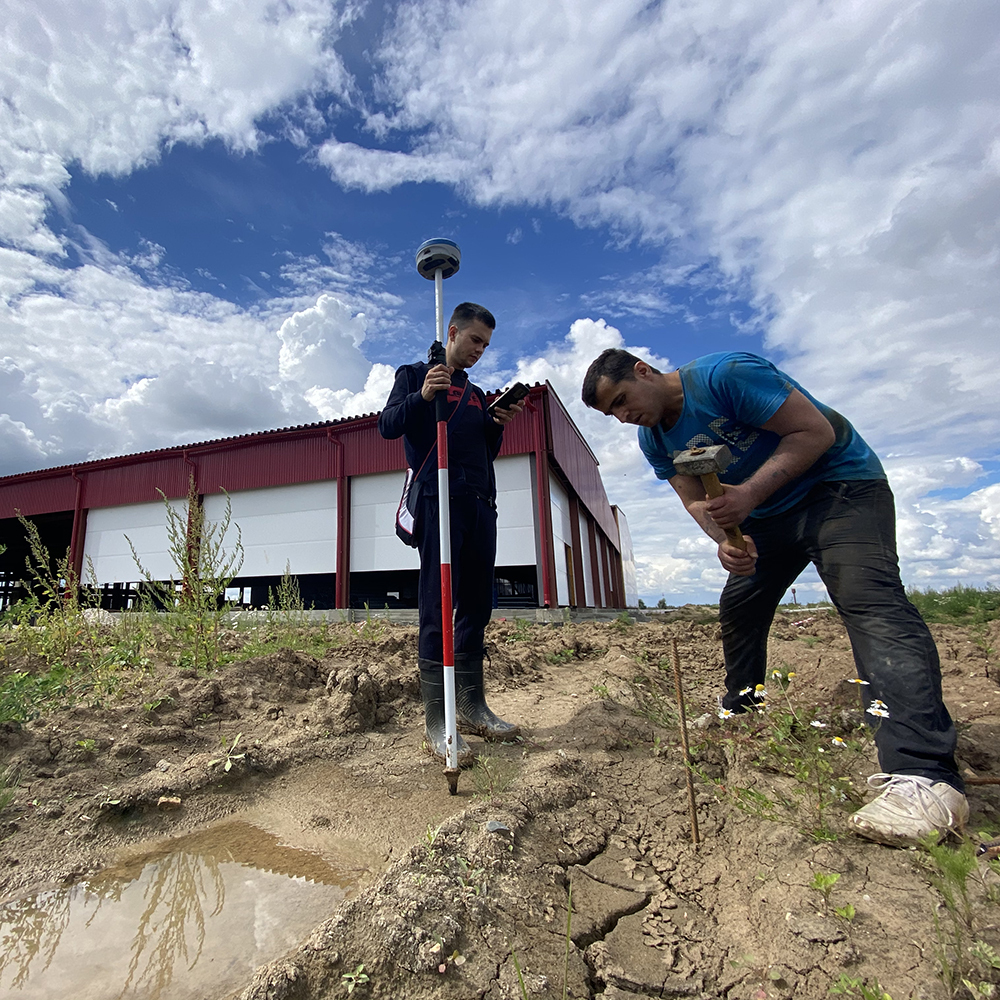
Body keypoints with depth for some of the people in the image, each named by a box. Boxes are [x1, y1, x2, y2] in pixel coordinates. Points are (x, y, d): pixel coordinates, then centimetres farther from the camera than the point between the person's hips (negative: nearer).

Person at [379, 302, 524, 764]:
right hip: (437, 498, -6)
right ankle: (436, 722, -4)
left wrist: (498, 426, 6)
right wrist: (421, 397, -17)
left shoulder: (476, 394, 27)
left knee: (477, 605, 5)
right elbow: (388, 426, -2)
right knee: (437, 608, -9)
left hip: (480, 502, 6)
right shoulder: (414, 374, 12)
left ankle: (472, 707, 14)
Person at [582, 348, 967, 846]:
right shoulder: (654, 440, 0)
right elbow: (697, 500, -2)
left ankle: (924, 776, -32)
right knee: (737, 609, 9)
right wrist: (725, 540, -23)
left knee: (868, 599, -27)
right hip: (767, 514, 8)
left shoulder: (726, 374, -23)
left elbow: (817, 432, -23)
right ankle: (739, 716, 27)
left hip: (841, 486, -7)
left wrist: (748, 495, -32)